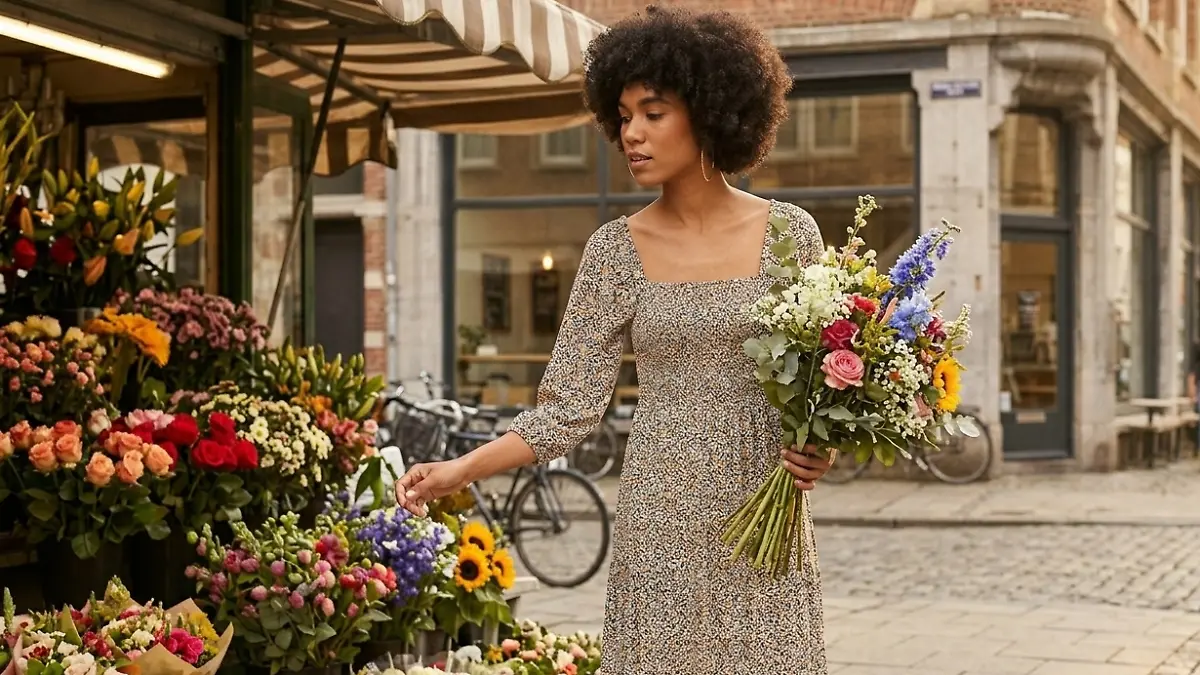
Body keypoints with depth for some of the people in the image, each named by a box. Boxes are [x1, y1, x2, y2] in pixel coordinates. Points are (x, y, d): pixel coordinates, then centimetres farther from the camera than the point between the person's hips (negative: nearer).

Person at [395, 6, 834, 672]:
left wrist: (821, 449, -13)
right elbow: (569, 409, -1)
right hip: (662, 522, 0)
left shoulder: (789, 232, -1)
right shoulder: (616, 249, -1)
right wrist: (460, 470, -11)